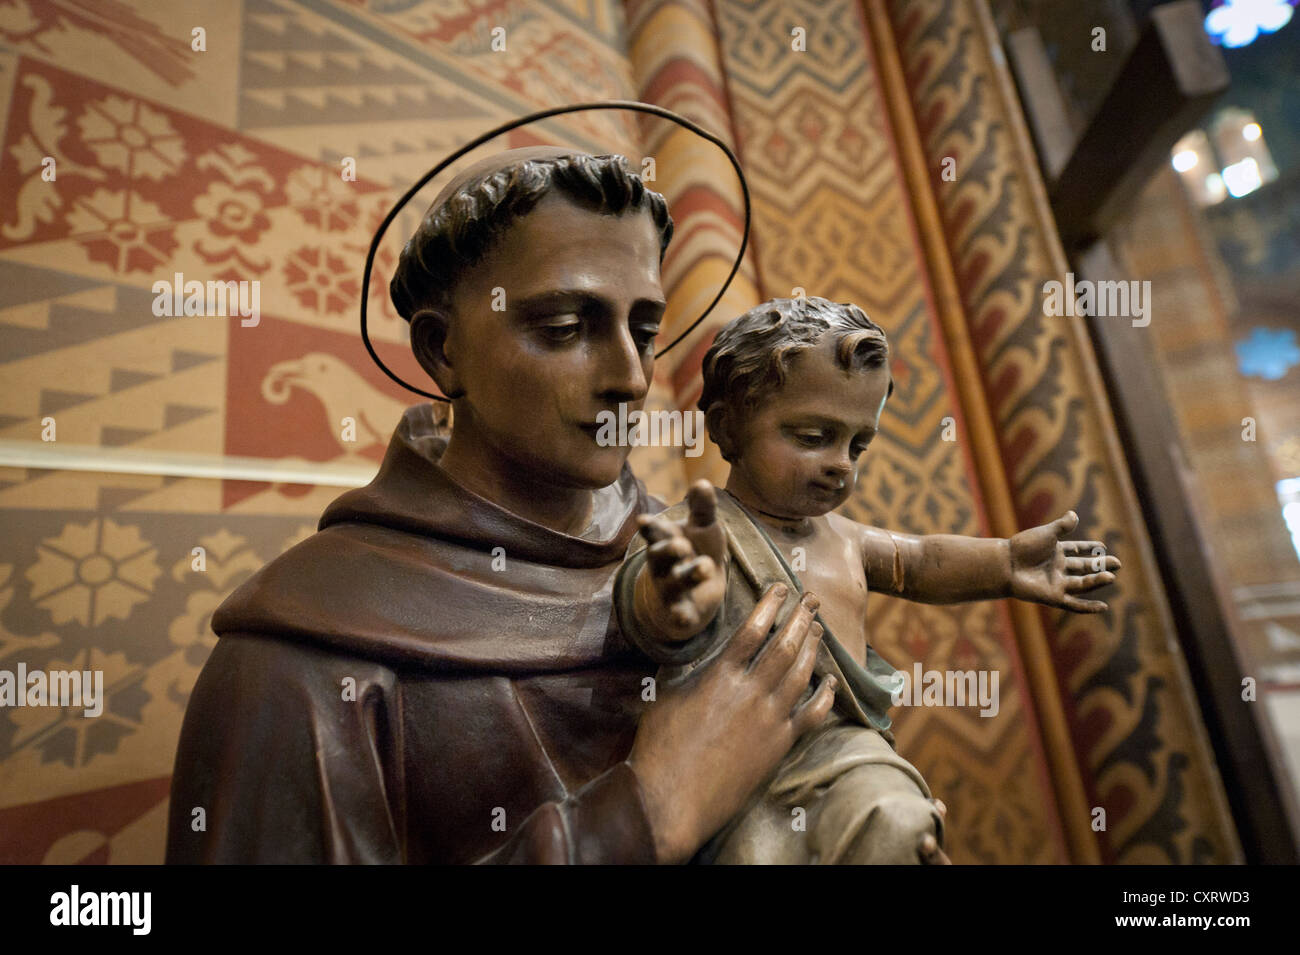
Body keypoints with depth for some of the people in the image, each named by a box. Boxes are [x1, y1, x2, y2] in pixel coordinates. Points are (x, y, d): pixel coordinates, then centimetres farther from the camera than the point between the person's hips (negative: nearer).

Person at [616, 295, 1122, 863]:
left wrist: (1004, 564, 9)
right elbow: (652, 613, -36)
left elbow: (918, 562, 25)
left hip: (852, 759, 7)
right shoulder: (693, 537, -16)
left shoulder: (837, 534, 13)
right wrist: (682, 604, -59)